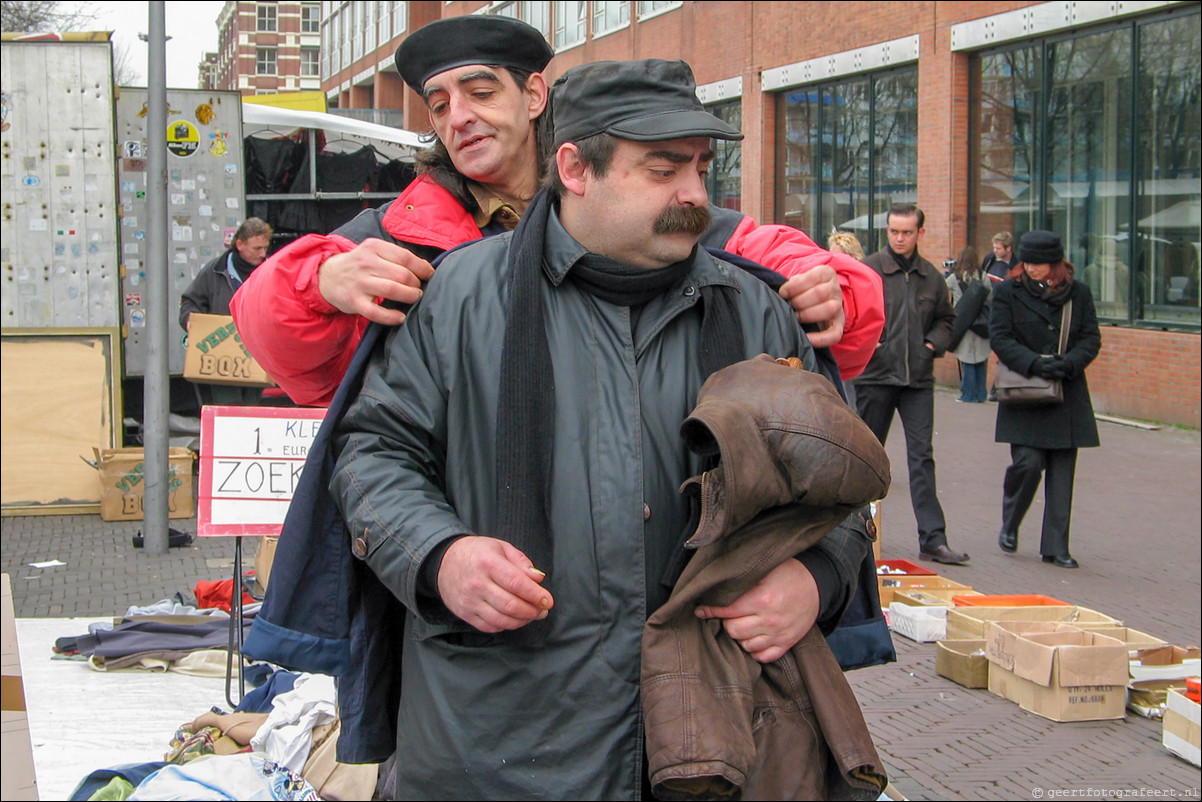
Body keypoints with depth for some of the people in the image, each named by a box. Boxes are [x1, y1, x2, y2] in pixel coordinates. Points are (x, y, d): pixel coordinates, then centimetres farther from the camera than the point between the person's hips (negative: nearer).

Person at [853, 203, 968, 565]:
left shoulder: (931, 276, 9)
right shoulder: (867, 270, -4)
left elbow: (945, 318, 22)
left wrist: (935, 342, 4)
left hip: (919, 379, 3)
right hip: (875, 376, -3)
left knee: (922, 457, -2)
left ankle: (932, 539, -3)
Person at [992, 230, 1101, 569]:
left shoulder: (1079, 293, 7)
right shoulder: (1008, 291, 1)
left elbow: (1091, 339, 5)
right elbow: (1000, 338, -6)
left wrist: (1069, 363, -15)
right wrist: (1034, 364, -20)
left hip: (1068, 397, 2)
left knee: (1062, 474, 2)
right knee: (1028, 463, -11)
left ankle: (1055, 547, 7)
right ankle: (1009, 526, 15)